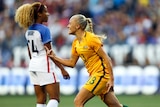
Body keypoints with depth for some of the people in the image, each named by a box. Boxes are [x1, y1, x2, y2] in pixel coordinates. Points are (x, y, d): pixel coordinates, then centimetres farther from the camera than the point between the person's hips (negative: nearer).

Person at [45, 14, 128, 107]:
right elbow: (72, 63, 18)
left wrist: (111, 79, -18)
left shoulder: (90, 38, -13)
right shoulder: (76, 43, 11)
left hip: (101, 74, -8)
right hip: (94, 75, 8)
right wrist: (54, 57, 8)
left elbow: (106, 58, -14)